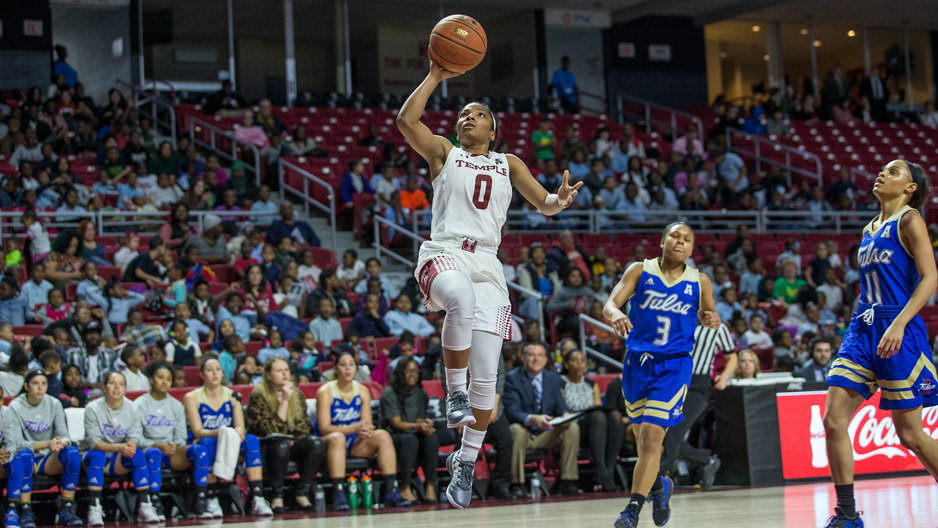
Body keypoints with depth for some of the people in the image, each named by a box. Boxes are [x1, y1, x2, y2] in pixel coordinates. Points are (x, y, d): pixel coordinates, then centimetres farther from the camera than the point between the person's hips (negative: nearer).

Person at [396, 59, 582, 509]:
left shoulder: (508, 164, 25)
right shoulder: (443, 153, 17)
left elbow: (544, 204, 16)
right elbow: (407, 121, 0)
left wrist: (560, 200, -7)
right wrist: (435, 76, 1)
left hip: (487, 264, 3)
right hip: (444, 253, -3)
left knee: (486, 378, -5)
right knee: (462, 298, -42)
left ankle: (466, 462, 11)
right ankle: (454, 393, -26)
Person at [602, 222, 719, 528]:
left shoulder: (699, 282, 3)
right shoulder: (640, 271, 1)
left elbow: (706, 314, 17)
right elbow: (610, 304, -9)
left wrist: (711, 320, -7)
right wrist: (615, 314, -33)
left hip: (674, 365, -2)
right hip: (638, 362, 2)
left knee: (652, 435, -14)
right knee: (643, 437, 12)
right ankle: (659, 486, 41)